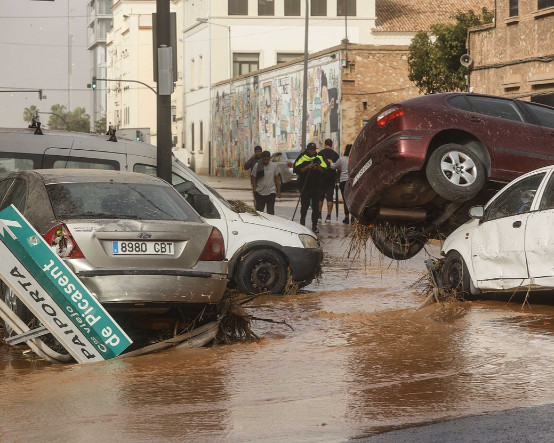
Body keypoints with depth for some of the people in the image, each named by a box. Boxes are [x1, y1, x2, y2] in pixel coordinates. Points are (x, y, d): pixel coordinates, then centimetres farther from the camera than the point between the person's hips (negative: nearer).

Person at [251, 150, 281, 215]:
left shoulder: (274, 166, 4)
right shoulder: (257, 166, -2)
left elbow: (277, 179, 10)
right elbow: (254, 179, 1)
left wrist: (278, 191, 7)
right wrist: (254, 192, -3)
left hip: (271, 192, 1)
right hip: (260, 193, -1)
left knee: (271, 212, 0)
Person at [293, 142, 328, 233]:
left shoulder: (319, 158, 8)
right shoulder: (302, 158, 0)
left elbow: (324, 171, 4)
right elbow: (297, 170, -7)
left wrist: (318, 168, -15)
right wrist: (307, 167, -18)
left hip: (316, 186, 2)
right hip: (304, 186, -2)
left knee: (315, 206, 0)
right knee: (304, 205, 2)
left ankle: (314, 225, 4)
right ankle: (302, 224, 15)